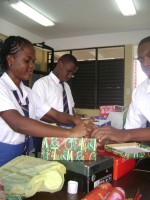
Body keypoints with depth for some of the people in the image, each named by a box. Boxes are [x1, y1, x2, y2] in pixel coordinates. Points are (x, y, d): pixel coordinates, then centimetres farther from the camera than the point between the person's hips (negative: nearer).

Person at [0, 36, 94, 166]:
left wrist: (76, 120, -18)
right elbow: (17, 123, -29)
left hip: (22, 156, 6)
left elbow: (56, 115, 3)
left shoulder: (28, 92, 8)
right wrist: (70, 133, -32)